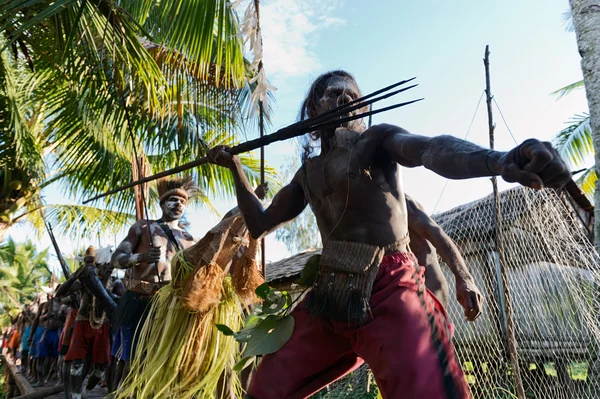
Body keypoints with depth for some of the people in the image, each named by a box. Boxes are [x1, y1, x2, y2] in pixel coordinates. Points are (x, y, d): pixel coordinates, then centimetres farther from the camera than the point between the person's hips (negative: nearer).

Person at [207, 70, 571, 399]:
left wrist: (500, 160, -39)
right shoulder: (308, 172, 19)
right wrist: (236, 168, 19)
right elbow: (260, 224, 25)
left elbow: (433, 148, -18)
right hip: (328, 295, 5)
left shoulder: (376, 139, 4)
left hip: (388, 292, -5)